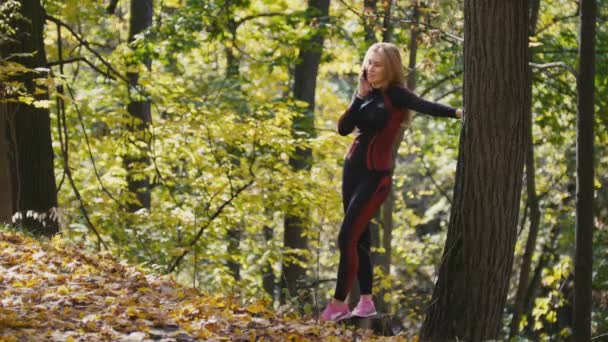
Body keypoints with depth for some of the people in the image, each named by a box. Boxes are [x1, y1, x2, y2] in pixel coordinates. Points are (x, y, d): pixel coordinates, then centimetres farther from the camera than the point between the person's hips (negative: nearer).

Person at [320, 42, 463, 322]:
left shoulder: (394, 94, -11)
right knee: (359, 238, 11)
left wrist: (456, 112, -41)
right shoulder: (367, 95, 7)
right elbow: (343, 128, 0)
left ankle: (339, 304, -3)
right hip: (353, 169, 7)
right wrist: (360, 96, -10)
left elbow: (424, 106, -26)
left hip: (375, 175, -7)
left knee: (347, 238, -10)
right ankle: (366, 301, 18)